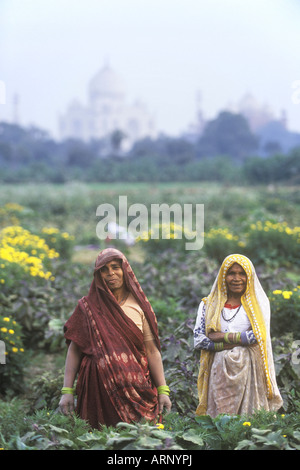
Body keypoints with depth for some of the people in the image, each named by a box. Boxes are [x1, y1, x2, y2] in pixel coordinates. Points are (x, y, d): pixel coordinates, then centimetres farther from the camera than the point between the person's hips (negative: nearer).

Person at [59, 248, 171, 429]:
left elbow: (152, 351, 6)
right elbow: (74, 351, 5)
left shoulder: (139, 306, 9)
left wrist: (163, 390, 0)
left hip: (136, 386, 1)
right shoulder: (87, 307, 6)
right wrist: (67, 390, -2)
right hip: (99, 386, -1)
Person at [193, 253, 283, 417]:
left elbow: (257, 336, -8)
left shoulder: (258, 302, 6)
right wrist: (241, 338, -9)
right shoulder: (208, 304, 10)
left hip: (249, 371, -1)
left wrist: (221, 336, -9)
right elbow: (198, 340, -1)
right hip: (219, 372, 1)